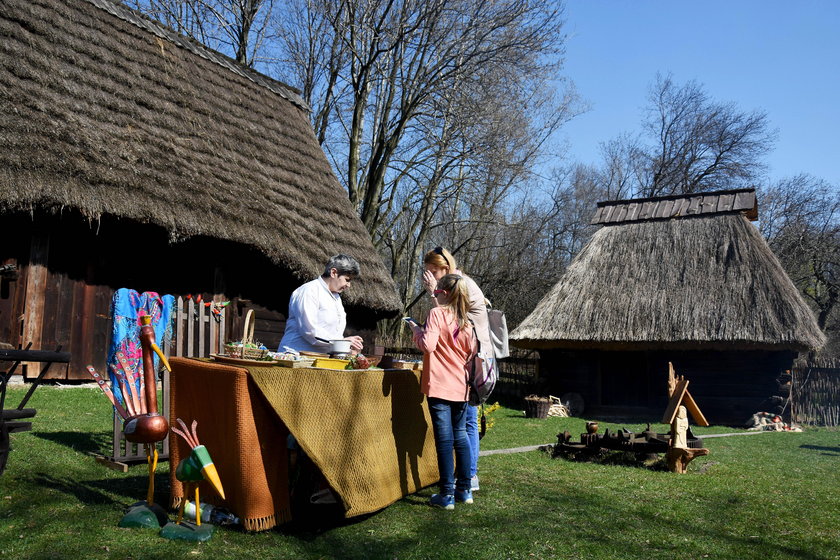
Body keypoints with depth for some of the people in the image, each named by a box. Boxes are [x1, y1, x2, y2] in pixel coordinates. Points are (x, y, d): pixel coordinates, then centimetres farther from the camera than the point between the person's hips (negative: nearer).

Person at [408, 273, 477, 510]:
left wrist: (417, 330, -2)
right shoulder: (465, 321, 8)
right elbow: (471, 352, 14)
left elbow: (428, 345, -20)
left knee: (444, 439, -3)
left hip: (440, 386, -6)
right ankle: (464, 490, 21)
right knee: (460, 437, 14)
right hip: (461, 386, 6)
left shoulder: (437, 313, -9)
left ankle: (447, 495, 1)